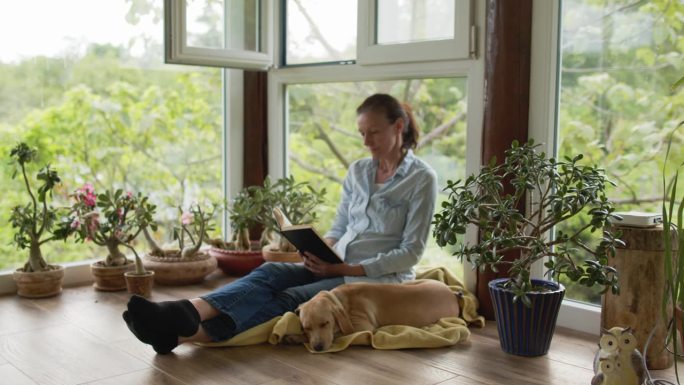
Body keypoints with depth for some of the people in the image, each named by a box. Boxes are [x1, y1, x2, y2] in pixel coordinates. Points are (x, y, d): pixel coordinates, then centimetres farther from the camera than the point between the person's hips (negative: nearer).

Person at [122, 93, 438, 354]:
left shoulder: (421, 178, -7)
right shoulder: (357, 171, 13)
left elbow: (411, 252, -12)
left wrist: (346, 269, -18)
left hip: (378, 278, -6)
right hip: (336, 267, 6)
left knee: (287, 299, -29)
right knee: (269, 273, -24)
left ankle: (179, 333, -47)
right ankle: (181, 316, -47)